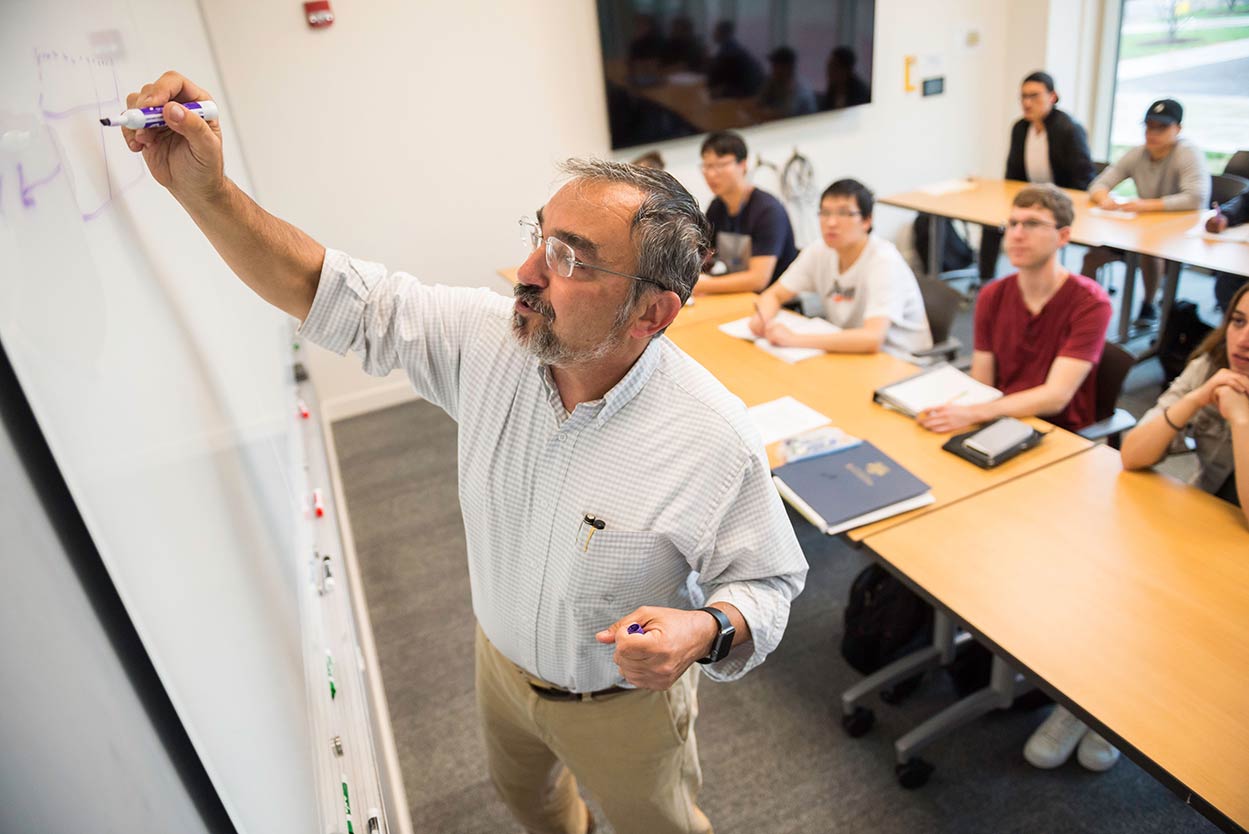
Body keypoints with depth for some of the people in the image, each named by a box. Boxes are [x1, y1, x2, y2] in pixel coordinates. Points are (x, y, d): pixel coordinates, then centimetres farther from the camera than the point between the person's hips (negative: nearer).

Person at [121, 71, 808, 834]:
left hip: (624, 702, -4)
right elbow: (335, 297, -17)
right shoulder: (489, 340, -21)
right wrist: (203, 190, -27)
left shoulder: (717, 442, -34)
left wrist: (707, 631, -39)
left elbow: (767, 583, -19)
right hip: (503, 661, 5)